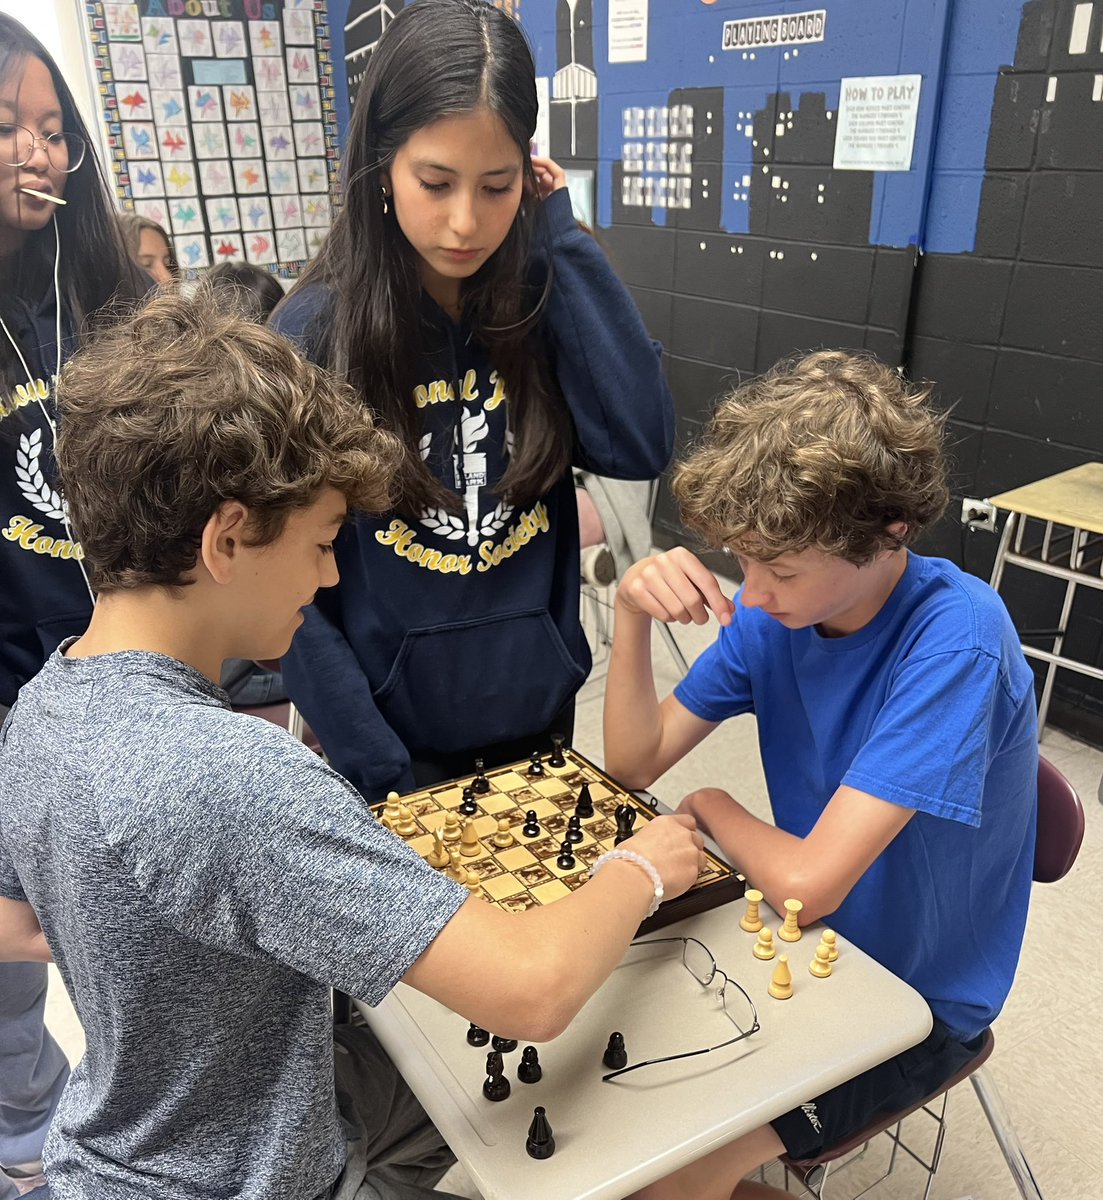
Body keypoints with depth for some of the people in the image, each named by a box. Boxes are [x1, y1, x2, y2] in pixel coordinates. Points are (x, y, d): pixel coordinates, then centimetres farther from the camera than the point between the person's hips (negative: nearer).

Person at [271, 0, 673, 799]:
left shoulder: (541, 300, -5)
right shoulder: (313, 333, -14)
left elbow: (640, 446, -19)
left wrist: (562, 241, -16)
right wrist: (378, 772, -13)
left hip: (539, 715, 3)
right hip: (397, 741, -3)